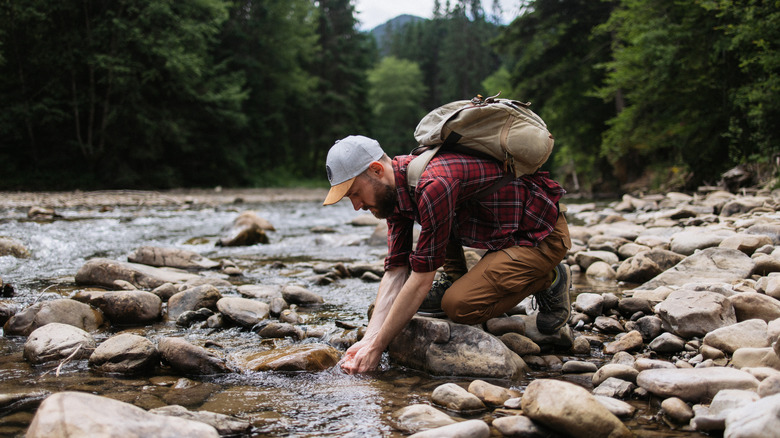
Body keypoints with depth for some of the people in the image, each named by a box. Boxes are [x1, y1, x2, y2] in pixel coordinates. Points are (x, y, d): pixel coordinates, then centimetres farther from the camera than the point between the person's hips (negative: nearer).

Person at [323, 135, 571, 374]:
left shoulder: (433, 186, -31)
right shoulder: (394, 188, -3)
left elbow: (422, 279, -27)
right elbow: (395, 271, -3)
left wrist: (376, 347, -21)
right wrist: (368, 339, -12)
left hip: (542, 236, -9)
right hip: (504, 230, 9)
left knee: (459, 307, -20)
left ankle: (549, 280, 0)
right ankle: (454, 282, 12)